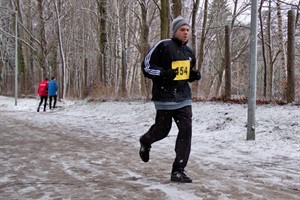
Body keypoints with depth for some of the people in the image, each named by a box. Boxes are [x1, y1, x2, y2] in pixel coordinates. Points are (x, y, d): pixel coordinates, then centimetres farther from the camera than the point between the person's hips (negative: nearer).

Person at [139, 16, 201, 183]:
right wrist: (164, 73, -24)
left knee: (186, 129, -6)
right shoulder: (163, 46, -10)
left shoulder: (189, 52, 12)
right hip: (165, 96, -5)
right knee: (162, 130, 5)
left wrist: (195, 75, 2)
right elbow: (146, 66, -9)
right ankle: (145, 141, 42)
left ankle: (178, 171, 1)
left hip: (183, 97, 6)